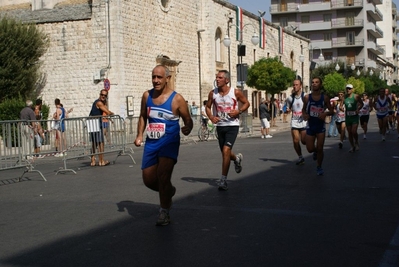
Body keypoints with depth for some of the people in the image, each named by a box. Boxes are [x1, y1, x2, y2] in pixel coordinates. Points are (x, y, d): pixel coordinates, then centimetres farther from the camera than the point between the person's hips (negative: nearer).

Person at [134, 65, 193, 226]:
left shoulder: (177, 99, -10)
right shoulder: (147, 95, 4)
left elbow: (188, 120, -6)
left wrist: (187, 128, -28)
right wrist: (140, 135, 6)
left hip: (169, 143, -5)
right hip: (151, 143, 5)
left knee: (163, 175, -18)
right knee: (148, 180, 7)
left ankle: (164, 212, -2)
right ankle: (169, 191, 38)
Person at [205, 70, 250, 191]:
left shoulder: (236, 92, -9)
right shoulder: (213, 93, -2)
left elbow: (246, 103, 4)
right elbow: (208, 107, 10)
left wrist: (238, 111, -14)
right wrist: (211, 117, -10)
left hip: (232, 125, -4)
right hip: (220, 125, 4)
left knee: (226, 151, -17)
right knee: (225, 153, 16)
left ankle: (223, 179, -7)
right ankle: (237, 158, 52)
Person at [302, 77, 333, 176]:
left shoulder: (325, 98, -5)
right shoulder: (307, 97, -3)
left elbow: (331, 111, 1)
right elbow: (304, 109, 12)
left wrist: (325, 113, -20)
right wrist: (304, 115, -10)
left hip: (321, 126, -1)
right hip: (310, 126, 1)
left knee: (320, 149, -2)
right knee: (310, 149, 1)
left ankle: (319, 167, 18)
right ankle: (315, 152, 38)